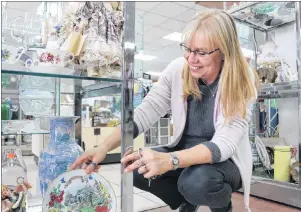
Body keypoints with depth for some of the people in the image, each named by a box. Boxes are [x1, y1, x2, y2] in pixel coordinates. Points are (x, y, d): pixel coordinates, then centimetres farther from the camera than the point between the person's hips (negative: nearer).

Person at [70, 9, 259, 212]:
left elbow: (224, 144, -30)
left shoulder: (243, 81, -21)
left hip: (225, 161, -3)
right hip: (184, 153, 4)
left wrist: (169, 160, -45)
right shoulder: (178, 69, -12)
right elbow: (146, 112, -15)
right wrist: (105, 147, -27)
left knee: (198, 181, -35)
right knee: (135, 167, -18)